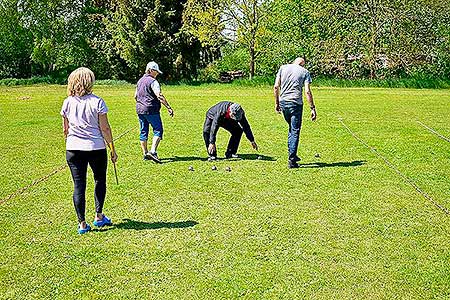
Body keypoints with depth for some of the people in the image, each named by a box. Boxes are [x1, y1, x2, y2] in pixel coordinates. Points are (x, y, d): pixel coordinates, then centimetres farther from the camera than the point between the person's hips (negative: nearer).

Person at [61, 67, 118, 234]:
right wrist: (112, 148, 0)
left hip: (73, 149, 2)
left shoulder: (68, 102, 2)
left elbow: (65, 129, 10)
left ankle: (82, 223, 9)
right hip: (96, 148, -2)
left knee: (78, 185, 6)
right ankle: (99, 216, 22)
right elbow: (105, 128, -8)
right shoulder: (97, 102, -8)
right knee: (100, 180, 19)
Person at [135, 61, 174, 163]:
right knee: (158, 130, -4)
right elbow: (159, 95, -22)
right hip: (151, 110, -8)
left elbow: (135, 96, 23)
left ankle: (145, 154, 16)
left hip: (140, 110, 8)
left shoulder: (140, 81, 15)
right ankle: (153, 151, -18)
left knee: (143, 132, 12)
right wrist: (168, 107, -24)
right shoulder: (153, 81, -11)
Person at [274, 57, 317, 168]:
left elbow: (276, 87, 4)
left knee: (291, 128, 22)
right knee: (295, 131, 1)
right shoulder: (305, 72, 5)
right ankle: (291, 160, -1)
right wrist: (312, 108, -2)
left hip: (283, 102, 3)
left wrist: (277, 103, 12)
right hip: (296, 103, -3)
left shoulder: (283, 68, 11)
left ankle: (292, 154, 22)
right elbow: (307, 91, -5)